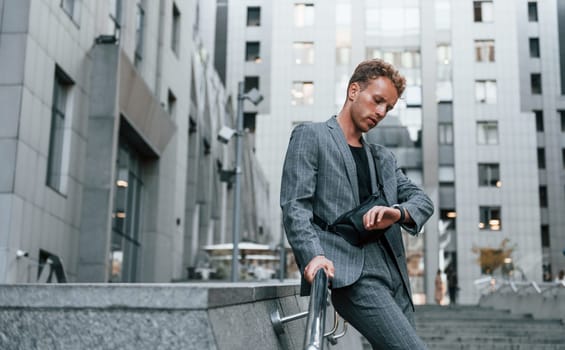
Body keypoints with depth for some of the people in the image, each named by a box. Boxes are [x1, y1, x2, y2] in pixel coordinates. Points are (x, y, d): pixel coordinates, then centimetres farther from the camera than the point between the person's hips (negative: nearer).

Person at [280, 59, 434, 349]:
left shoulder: (383, 157, 26)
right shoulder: (311, 136, 7)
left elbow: (422, 200, 14)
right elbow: (295, 206, -4)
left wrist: (398, 212, -10)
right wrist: (313, 255, -23)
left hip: (396, 276, 7)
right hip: (352, 275, -7)